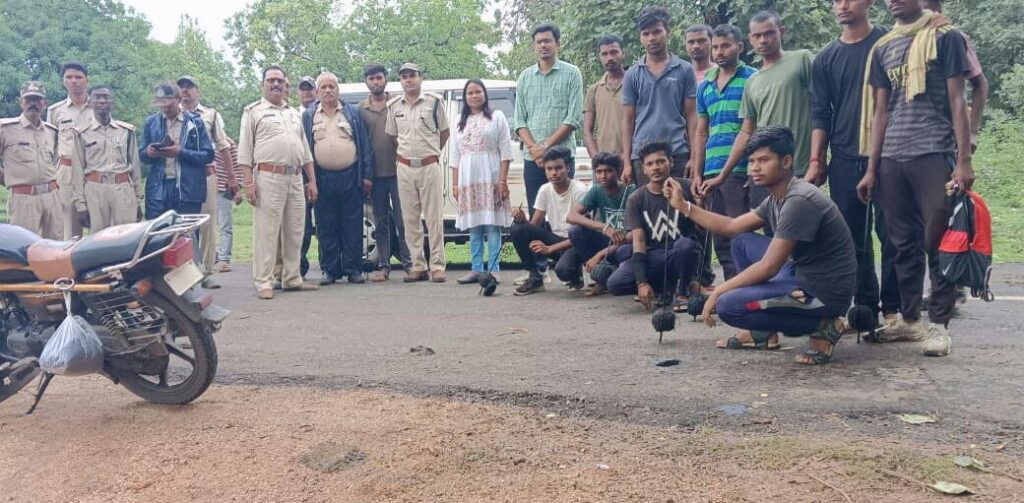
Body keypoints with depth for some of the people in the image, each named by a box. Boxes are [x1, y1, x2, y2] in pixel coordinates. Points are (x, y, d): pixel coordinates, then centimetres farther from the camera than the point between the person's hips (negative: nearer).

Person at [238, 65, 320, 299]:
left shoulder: (294, 114, 21)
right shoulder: (253, 111, 5)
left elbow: (305, 150, 21)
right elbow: (245, 150, -2)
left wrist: (312, 181, 14)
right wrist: (248, 183, -11)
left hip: (295, 179, 6)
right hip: (268, 178, -5)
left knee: (294, 232, 8)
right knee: (266, 232, -6)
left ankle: (292, 279, 16)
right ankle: (264, 282, -2)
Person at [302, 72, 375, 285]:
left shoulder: (353, 113, 9)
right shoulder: (308, 116, 10)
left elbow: (365, 145, 6)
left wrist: (367, 176, -2)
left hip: (351, 177, -1)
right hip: (322, 178, 1)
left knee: (352, 227, 1)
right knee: (326, 228, 4)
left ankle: (353, 269, 9)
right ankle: (329, 269, 12)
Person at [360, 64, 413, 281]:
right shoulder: (361, 108, 7)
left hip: (397, 171, -2)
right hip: (375, 174, 2)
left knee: (402, 219, -1)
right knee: (381, 222, 8)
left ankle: (408, 263, 7)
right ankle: (383, 266, 14)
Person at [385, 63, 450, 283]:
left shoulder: (434, 101, 1)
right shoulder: (394, 106, 9)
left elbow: (444, 132, 9)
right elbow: (392, 135, 17)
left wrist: (432, 152, 8)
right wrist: (404, 155, 9)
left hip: (429, 166, -3)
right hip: (404, 167, 3)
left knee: (434, 218, -2)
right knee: (410, 219, 5)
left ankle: (437, 266, 2)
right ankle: (418, 266, 12)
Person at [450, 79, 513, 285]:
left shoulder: (496, 117, 6)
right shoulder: (460, 121, 17)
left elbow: (505, 151, 0)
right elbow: (455, 156, 15)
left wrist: (503, 180, -9)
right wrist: (455, 184, 8)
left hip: (491, 178, -4)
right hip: (467, 180, 4)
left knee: (492, 225, -6)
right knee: (473, 227, 4)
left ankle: (493, 270, -4)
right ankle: (476, 269, 7)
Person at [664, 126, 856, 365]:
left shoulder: (799, 200, -22)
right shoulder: (777, 198, 8)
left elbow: (768, 268, -23)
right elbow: (733, 226, 17)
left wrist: (717, 292, -14)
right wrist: (684, 206, 13)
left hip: (824, 292, -10)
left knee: (728, 305, -16)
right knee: (742, 242, 16)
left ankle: (819, 326, -5)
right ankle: (762, 333, 17)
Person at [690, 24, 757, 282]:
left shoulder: (753, 79, 0)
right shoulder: (704, 87, 17)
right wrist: (697, 174, 12)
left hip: (741, 170, -6)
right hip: (711, 173, 6)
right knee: (720, 238, 9)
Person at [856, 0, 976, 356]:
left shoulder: (945, 37, 3)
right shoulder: (882, 48, 15)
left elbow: (957, 102, -1)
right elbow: (880, 112, 13)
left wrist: (964, 160, -9)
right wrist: (871, 168, 8)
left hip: (934, 154, -4)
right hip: (891, 159, 5)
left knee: (939, 241, -5)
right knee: (904, 243, 8)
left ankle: (938, 324, 1)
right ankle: (910, 319, 17)